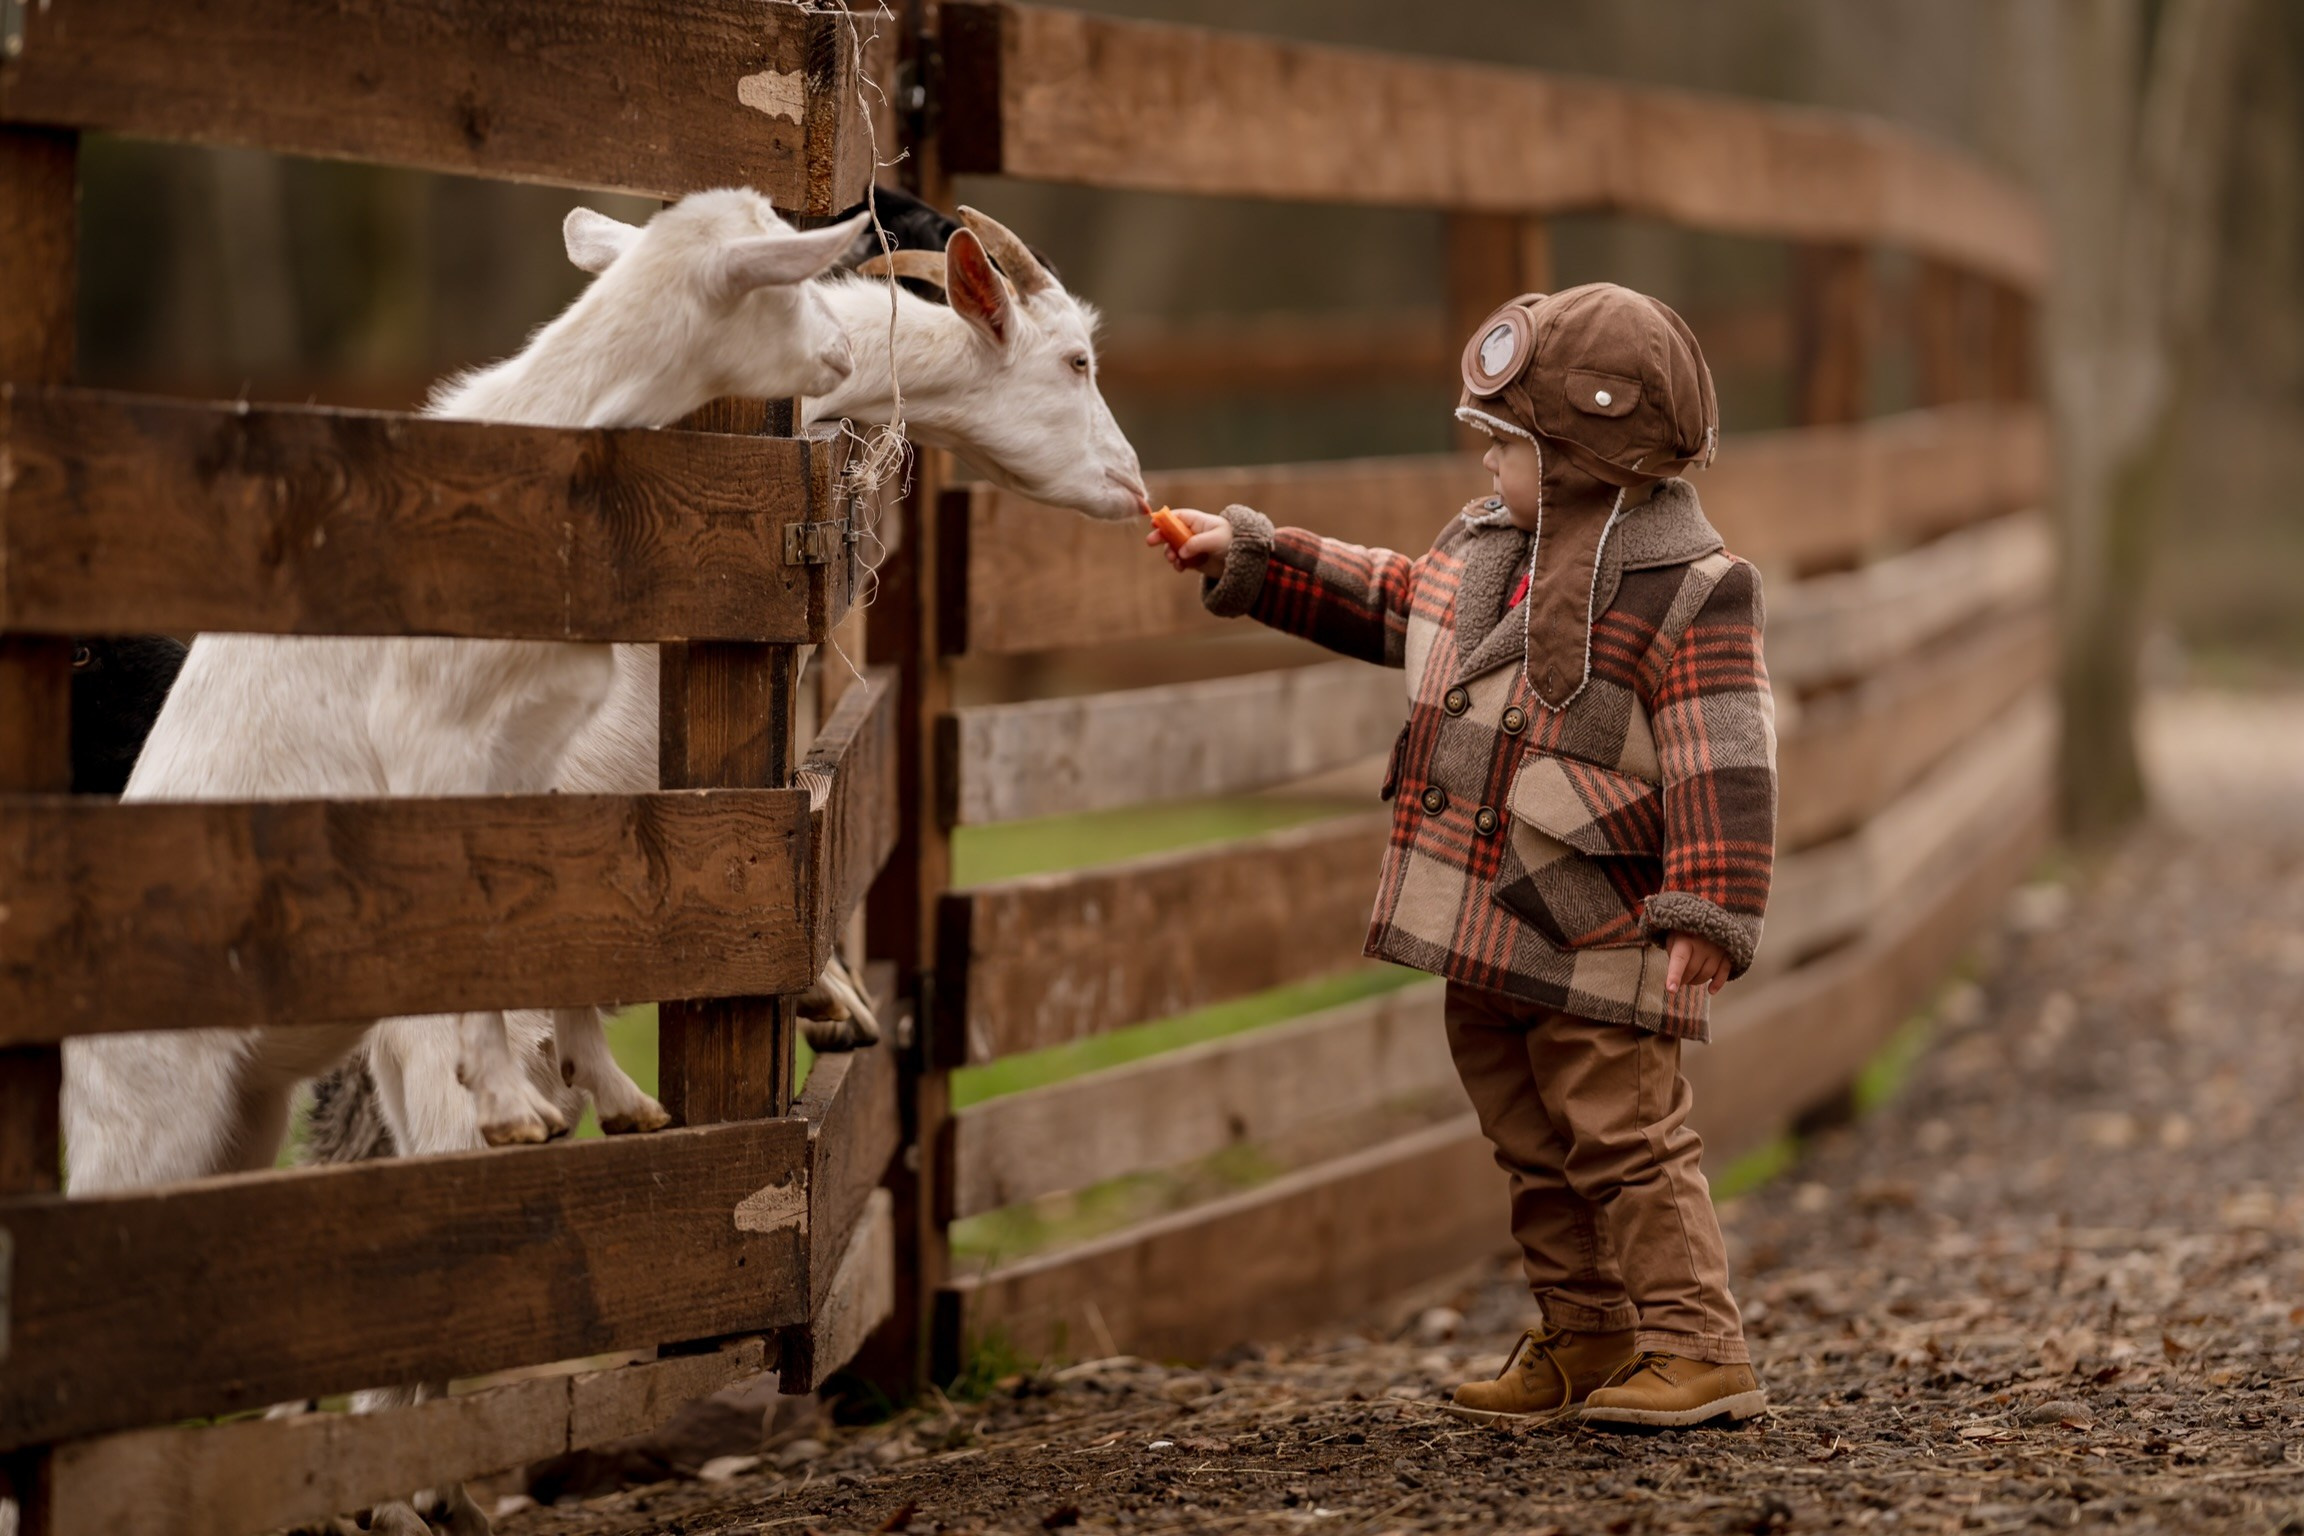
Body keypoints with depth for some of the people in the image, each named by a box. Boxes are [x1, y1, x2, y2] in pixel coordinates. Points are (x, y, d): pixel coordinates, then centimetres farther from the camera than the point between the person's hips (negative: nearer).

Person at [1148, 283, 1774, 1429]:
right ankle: (1586, 1340, 24)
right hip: (1492, 927, 9)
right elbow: (1385, 601, 27)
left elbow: (1721, 765, -19)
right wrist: (1248, 556, 23)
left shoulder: (1684, 590, -15)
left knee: (1624, 1139, -8)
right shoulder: (1486, 543, 10)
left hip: (1597, 936, -9)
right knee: (1535, 1145, 15)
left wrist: (1706, 914, -25)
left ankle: (1696, 1352, -3)